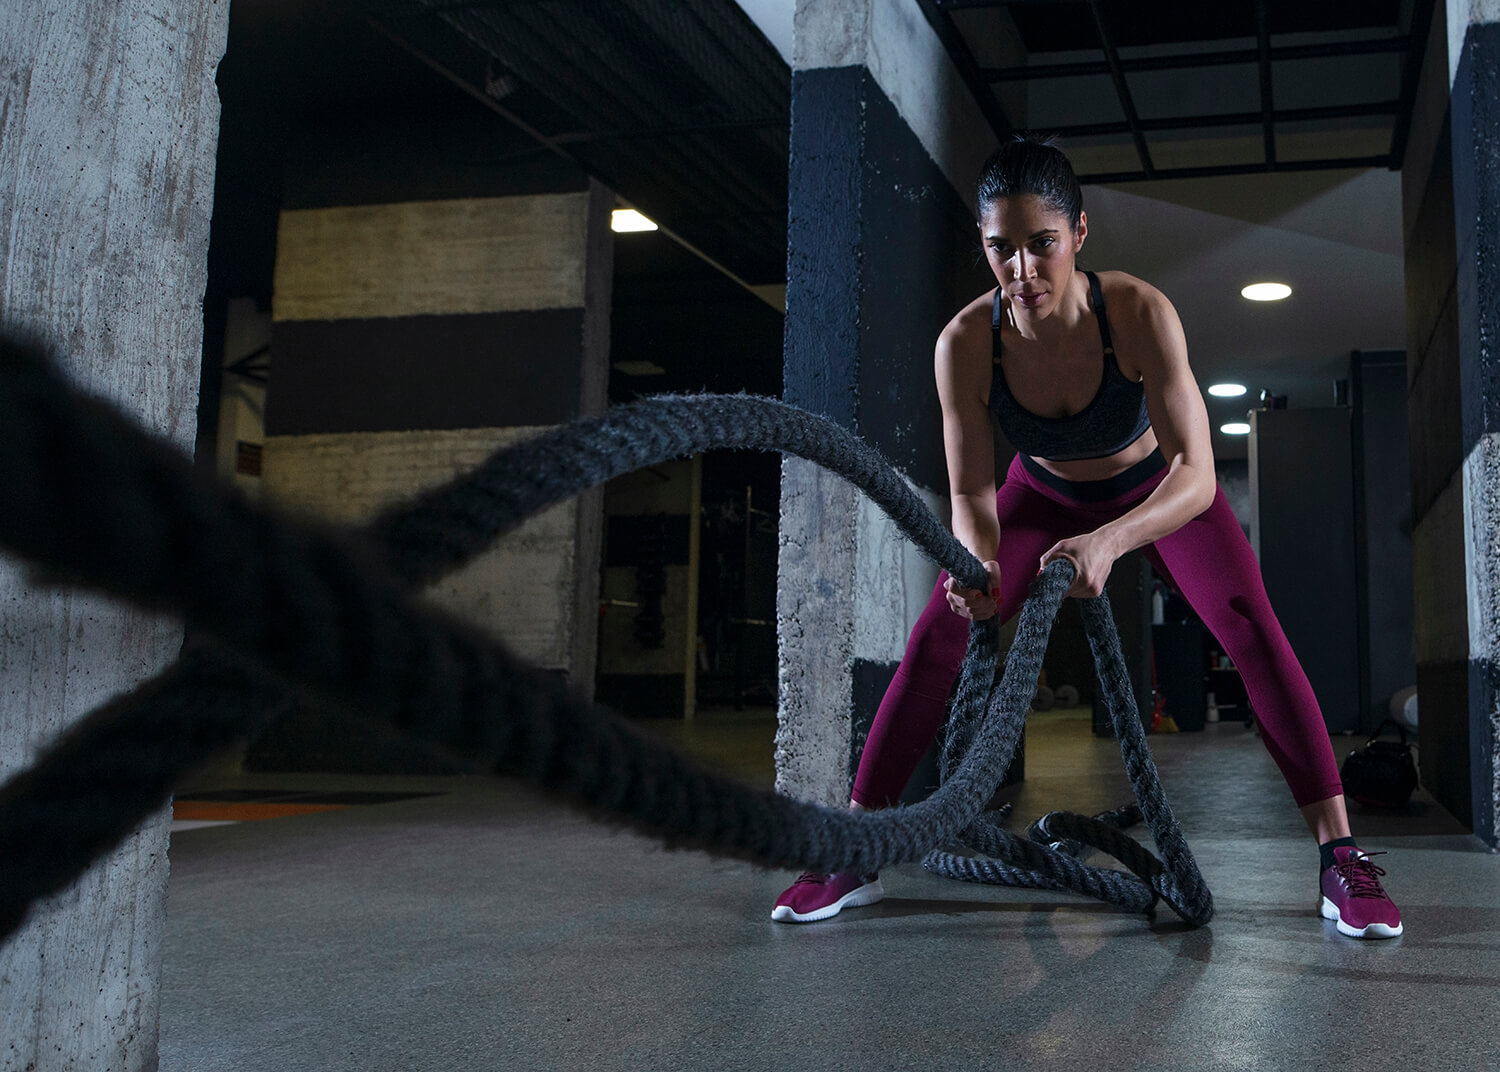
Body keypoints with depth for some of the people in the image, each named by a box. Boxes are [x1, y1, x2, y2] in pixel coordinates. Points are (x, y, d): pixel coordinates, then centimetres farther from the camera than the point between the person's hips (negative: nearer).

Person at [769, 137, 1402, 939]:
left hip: (1158, 488, -1)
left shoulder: (1139, 313, -36)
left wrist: (1110, 540, -57)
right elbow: (971, 494, -24)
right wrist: (978, 563, -46)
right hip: (1047, 494, 2)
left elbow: (1196, 473, -40)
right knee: (937, 634, -12)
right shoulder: (964, 343, -30)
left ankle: (1340, 855, -10)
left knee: (1251, 626, -21)